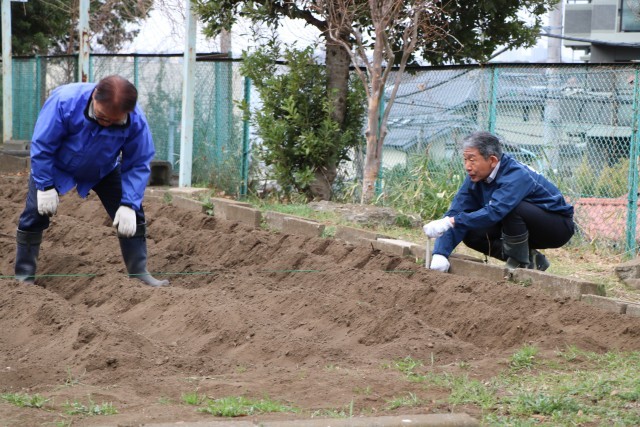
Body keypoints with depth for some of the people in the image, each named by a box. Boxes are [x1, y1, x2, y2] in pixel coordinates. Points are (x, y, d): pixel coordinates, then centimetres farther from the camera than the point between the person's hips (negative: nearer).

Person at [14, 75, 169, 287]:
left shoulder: (136, 122, -33)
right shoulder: (64, 101, -39)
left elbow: (138, 165, -22)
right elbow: (42, 145, -28)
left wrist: (129, 205, -31)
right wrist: (45, 187, -25)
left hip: (104, 172, 2)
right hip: (56, 167, -2)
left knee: (132, 216, -6)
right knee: (35, 214, -10)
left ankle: (139, 273, 8)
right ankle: (24, 277, 0)